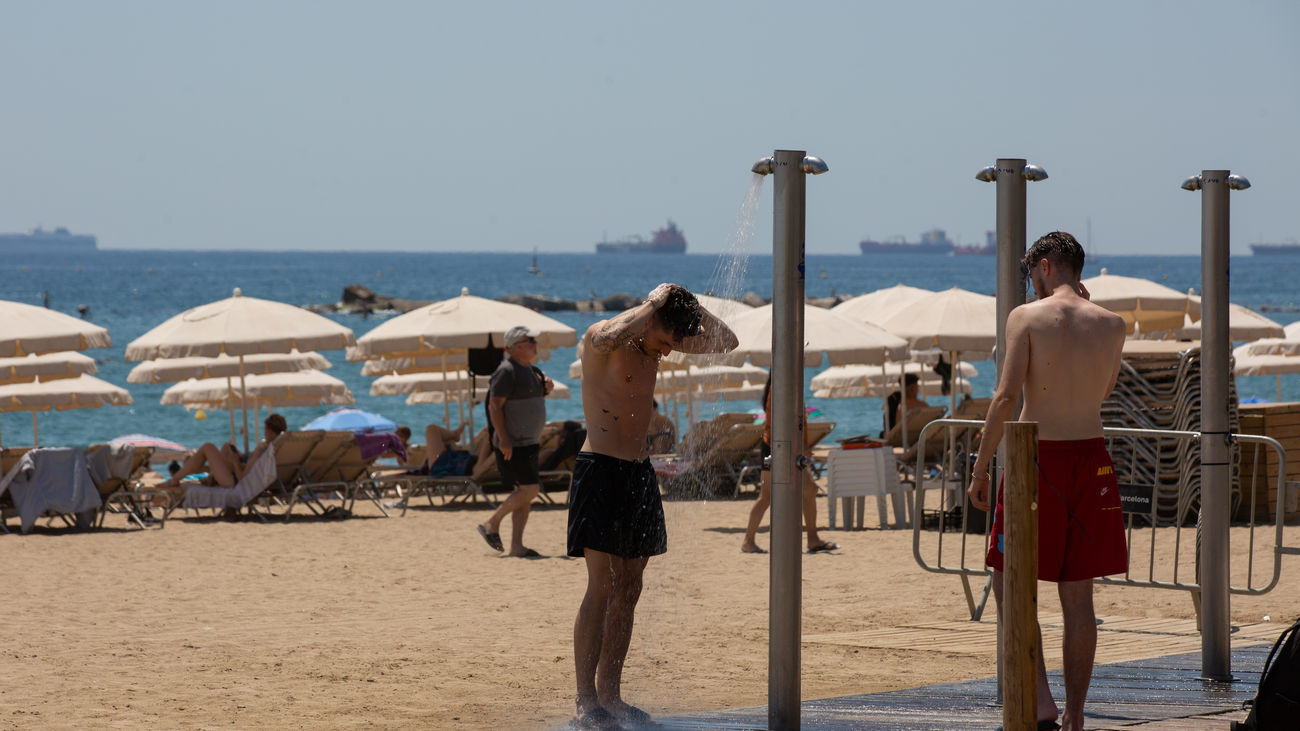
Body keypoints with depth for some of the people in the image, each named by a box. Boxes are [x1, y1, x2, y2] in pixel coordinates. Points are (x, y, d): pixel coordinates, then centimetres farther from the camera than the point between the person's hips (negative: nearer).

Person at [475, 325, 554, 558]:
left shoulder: (529, 370, 15)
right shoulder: (507, 370, -13)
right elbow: (494, 405, -18)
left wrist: (545, 388, 8)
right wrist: (503, 440, -23)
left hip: (529, 443, 9)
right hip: (512, 445, -9)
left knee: (524, 494, 6)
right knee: (530, 489, -14)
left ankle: (516, 545, 8)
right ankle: (492, 523, -2)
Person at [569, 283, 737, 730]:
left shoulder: (659, 339, 11)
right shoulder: (600, 338, -11)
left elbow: (725, 342, 16)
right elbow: (613, 336, -37)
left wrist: (692, 309, 1)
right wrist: (655, 303, -23)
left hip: (638, 473, 8)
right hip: (601, 470, -8)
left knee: (629, 590, 8)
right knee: (602, 588, -11)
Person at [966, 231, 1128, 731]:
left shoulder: (1027, 317, -6)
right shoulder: (1111, 325, 5)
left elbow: (1006, 396, -13)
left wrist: (980, 468, -8)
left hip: (1037, 459, -4)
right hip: (1091, 460, 4)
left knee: (1008, 582, 8)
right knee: (1077, 596, 9)